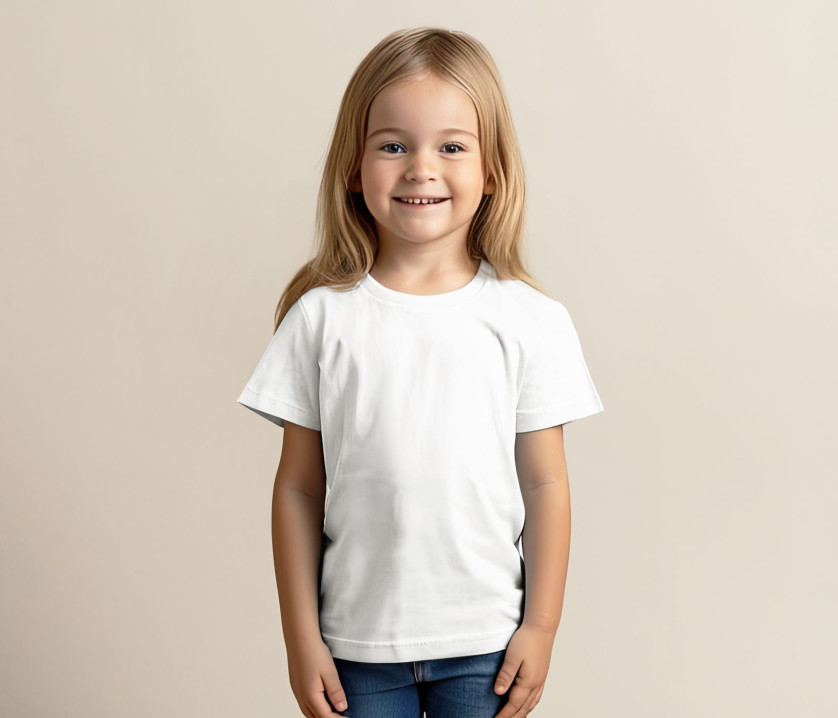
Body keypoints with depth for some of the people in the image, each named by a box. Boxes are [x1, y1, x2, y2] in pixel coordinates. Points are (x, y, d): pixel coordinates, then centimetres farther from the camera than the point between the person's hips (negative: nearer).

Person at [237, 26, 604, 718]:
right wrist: (301, 636, 0)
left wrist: (541, 626, 0)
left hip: (485, 641, 0)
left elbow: (545, 485, -1)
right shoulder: (321, 317, -4)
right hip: (357, 640, 1)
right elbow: (299, 487, -1)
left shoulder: (529, 320, -5)